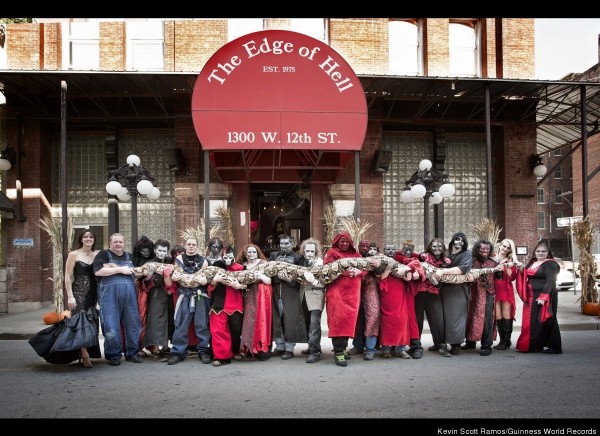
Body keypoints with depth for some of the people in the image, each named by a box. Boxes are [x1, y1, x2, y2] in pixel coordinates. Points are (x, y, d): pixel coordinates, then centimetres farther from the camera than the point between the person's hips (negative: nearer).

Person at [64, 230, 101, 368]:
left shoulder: (97, 254, 10)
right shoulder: (74, 254, 1)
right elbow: (68, 277, -3)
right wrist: (70, 296, -11)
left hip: (92, 293, 4)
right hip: (78, 292, -4)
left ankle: (87, 353, 12)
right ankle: (85, 356, -12)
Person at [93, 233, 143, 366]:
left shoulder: (129, 257, 21)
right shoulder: (103, 254, 3)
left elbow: (135, 273, 33)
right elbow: (98, 271, -13)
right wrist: (120, 270, -12)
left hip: (129, 295, 5)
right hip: (110, 295, -5)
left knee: (133, 324, 6)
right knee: (111, 327, -4)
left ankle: (132, 353, 18)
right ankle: (114, 355, 10)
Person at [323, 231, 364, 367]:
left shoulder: (356, 254, 20)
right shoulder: (332, 252, 8)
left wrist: (358, 271, -10)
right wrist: (343, 272, -18)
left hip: (352, 291, 4)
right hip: (336, 289, -4)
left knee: (349, 318, 3)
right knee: (338, 318, -14)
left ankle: (343, 346, 15)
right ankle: (338, 351, -14)